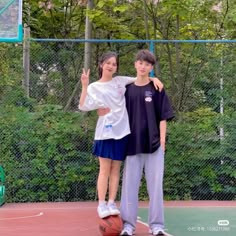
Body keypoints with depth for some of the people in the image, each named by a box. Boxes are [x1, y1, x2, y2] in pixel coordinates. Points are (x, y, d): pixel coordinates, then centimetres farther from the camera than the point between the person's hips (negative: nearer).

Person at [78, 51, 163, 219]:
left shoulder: (121, 81, 11)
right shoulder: (94, 87, 2)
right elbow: (83, 106, -10)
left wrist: (154, 79, -3)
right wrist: (84, 86, -18)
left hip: (122, 131, 3)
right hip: (106, 132, -3)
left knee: (116, 169, 5)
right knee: (105, 169, -4)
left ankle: (112, 203, 9)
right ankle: (102, 205, -1)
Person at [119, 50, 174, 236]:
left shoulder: (157, 89, 3)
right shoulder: (127, 89, 8)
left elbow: (163, 117, 2)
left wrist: (162, 140, -6)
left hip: (154, 144, -2)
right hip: (133, 144, 2)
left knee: (155, 185, 1)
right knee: (129, 185, 2)